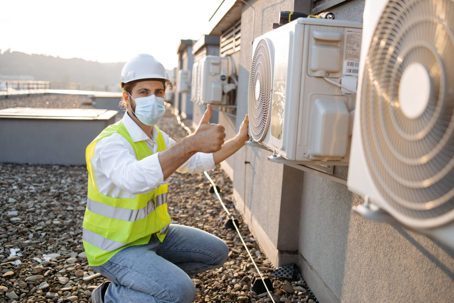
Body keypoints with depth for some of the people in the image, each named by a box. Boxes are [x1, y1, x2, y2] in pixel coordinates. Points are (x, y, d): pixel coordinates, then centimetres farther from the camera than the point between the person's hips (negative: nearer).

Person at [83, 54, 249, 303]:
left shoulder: (158, 137, 2)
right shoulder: (110, 142, -26)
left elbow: (198, 162, 14)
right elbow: (135, 178, -49)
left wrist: (239, 139, 6)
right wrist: (192, 143, -58)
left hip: (153, 233, 8)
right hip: (115, 248, -8)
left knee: (216, 253, 9)